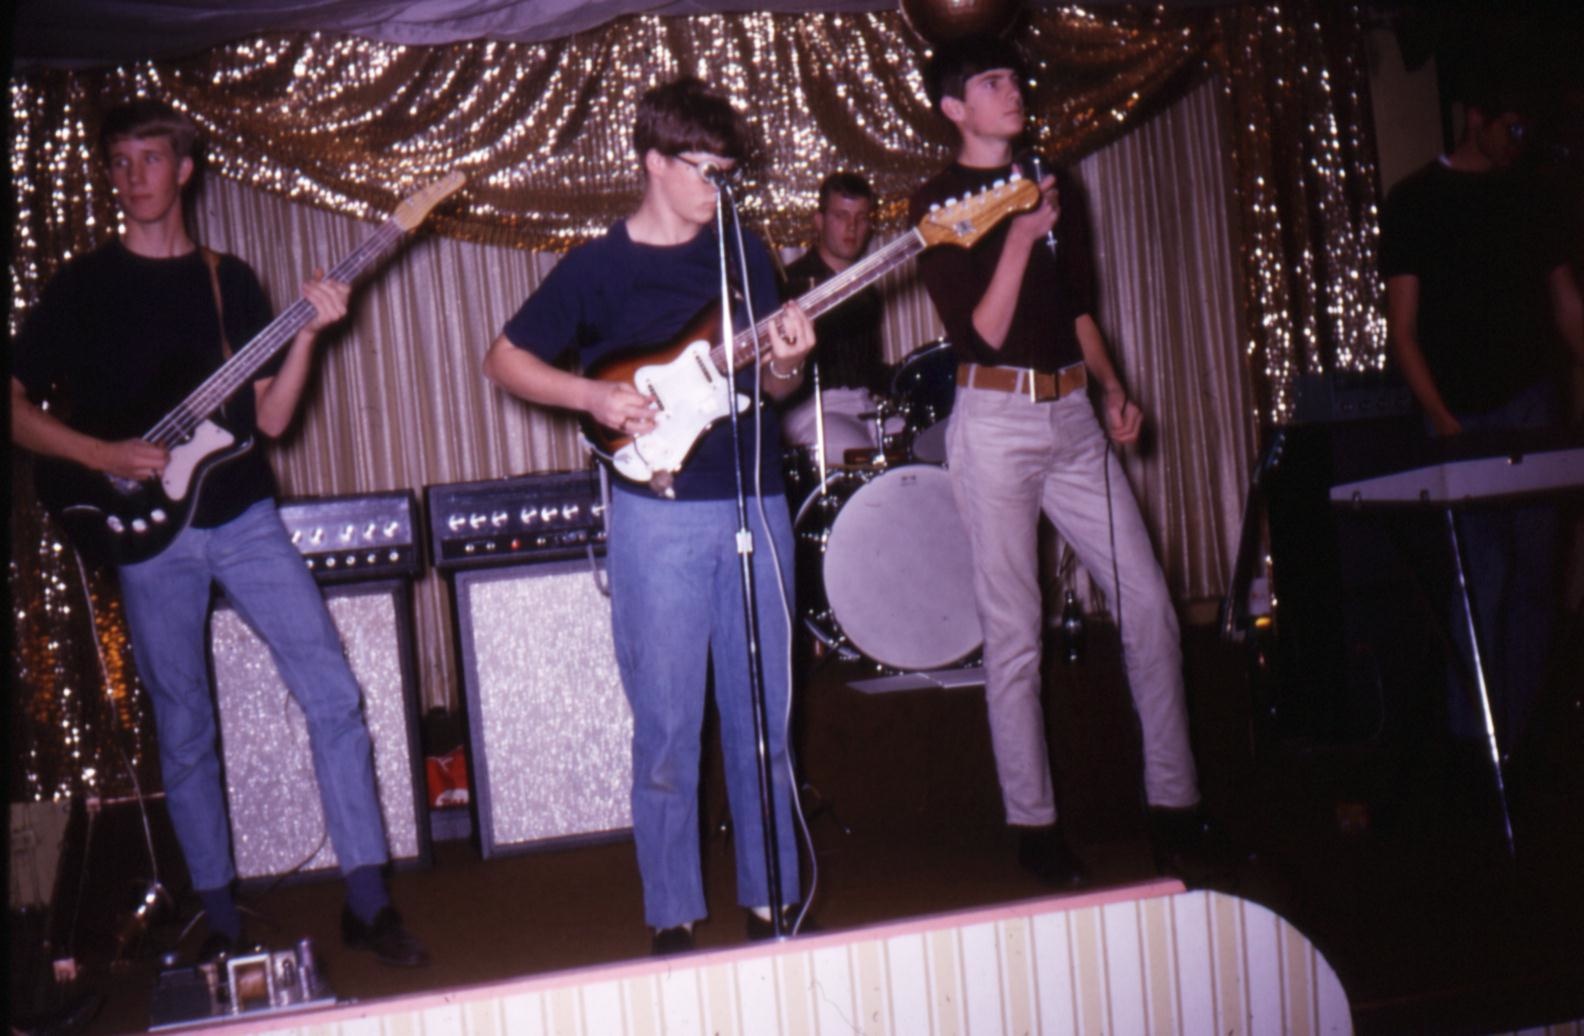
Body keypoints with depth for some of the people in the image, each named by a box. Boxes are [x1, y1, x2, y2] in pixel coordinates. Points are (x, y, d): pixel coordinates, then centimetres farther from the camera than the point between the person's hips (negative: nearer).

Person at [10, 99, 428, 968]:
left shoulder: (229, 279, 10)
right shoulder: (81, 285, 4)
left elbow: (269, 418, 6)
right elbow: (18, 407, 2)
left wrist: (308, 333, -8)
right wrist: (101, 455, -12)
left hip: (245, 519, 1)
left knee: (332, 692, -8)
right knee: (185, 735, 6)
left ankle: (367, 903, 0)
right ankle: (221, 919, 20)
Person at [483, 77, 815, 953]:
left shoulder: (744, 251, 11)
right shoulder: (598, 266, 0)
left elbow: (769, 382, 15)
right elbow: (504, 359, 4)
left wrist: (782, 366, -8)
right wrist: (594, 396, -11)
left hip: (754, 503, 4)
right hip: (658, 513, -4)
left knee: (764, 715, 9)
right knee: (669, 727, 1)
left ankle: (771, 898, 22)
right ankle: (673, 916, 14)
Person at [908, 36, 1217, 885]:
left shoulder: (1054, 188, 15)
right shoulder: (937, 202, -3)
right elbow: (979, 333, -12)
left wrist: (1111, 389, 8)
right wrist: (1018, 240, -21)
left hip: (1072, 418, 6)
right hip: (994, 424, -5)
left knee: (1148, 603, 1)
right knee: (1014, 636, -1)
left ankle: (1173, 803, 13)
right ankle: (1033, 824, 12)